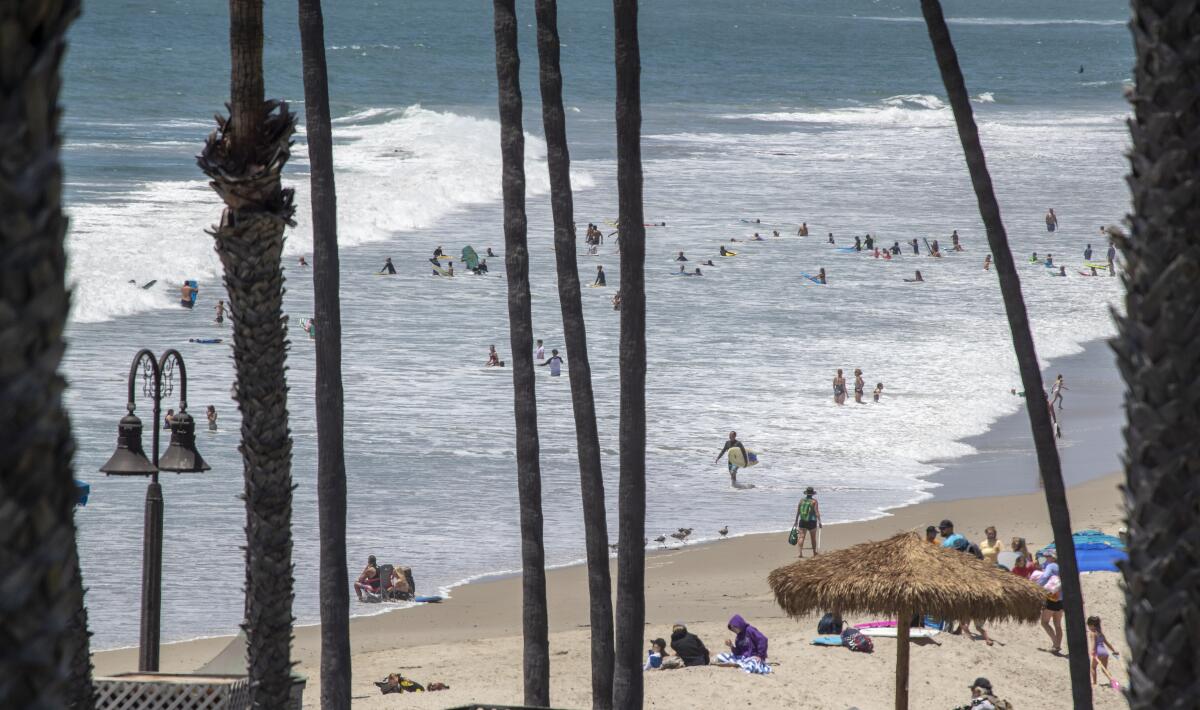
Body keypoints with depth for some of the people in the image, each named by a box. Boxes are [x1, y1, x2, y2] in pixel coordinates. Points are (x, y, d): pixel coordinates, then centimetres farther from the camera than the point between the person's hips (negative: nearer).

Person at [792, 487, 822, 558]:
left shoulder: (801, 500, 4)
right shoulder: (814, 501, -6)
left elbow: (798, 512, 7)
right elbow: (817, 512, -12)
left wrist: (796, 521, 16)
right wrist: (819, 522, -10)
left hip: (802, 521, 2)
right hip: (811, 522, -2)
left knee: (801, 537, -4)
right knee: (813, 538, 14)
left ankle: (800, 552, -20)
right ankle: (814, 553, 26)